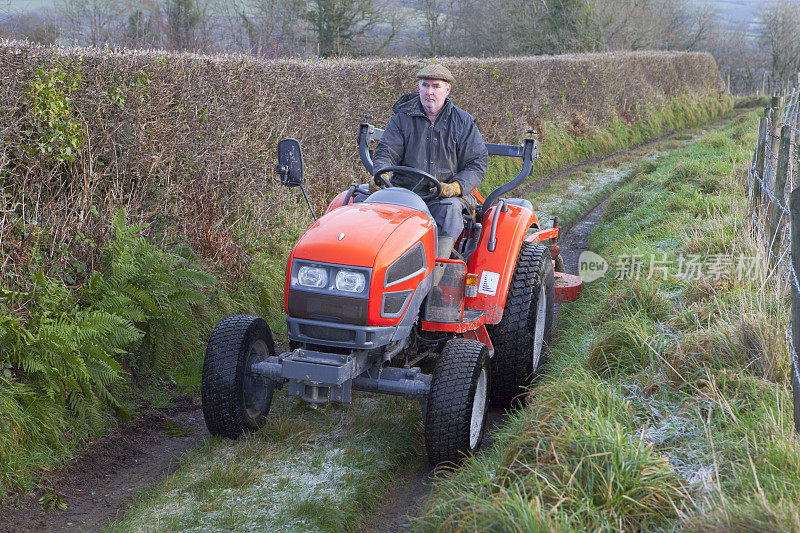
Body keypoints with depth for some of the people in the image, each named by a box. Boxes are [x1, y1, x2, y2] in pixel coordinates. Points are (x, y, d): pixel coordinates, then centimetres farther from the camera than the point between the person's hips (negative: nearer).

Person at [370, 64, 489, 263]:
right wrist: (381, 175, -21)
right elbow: (386, 152, 4)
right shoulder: (402, 118, 10)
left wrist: (456, 186, -15)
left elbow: (478, 164, 5)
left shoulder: (463, 122, 8)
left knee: (450, 209, -35)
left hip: (447, 195, -1)